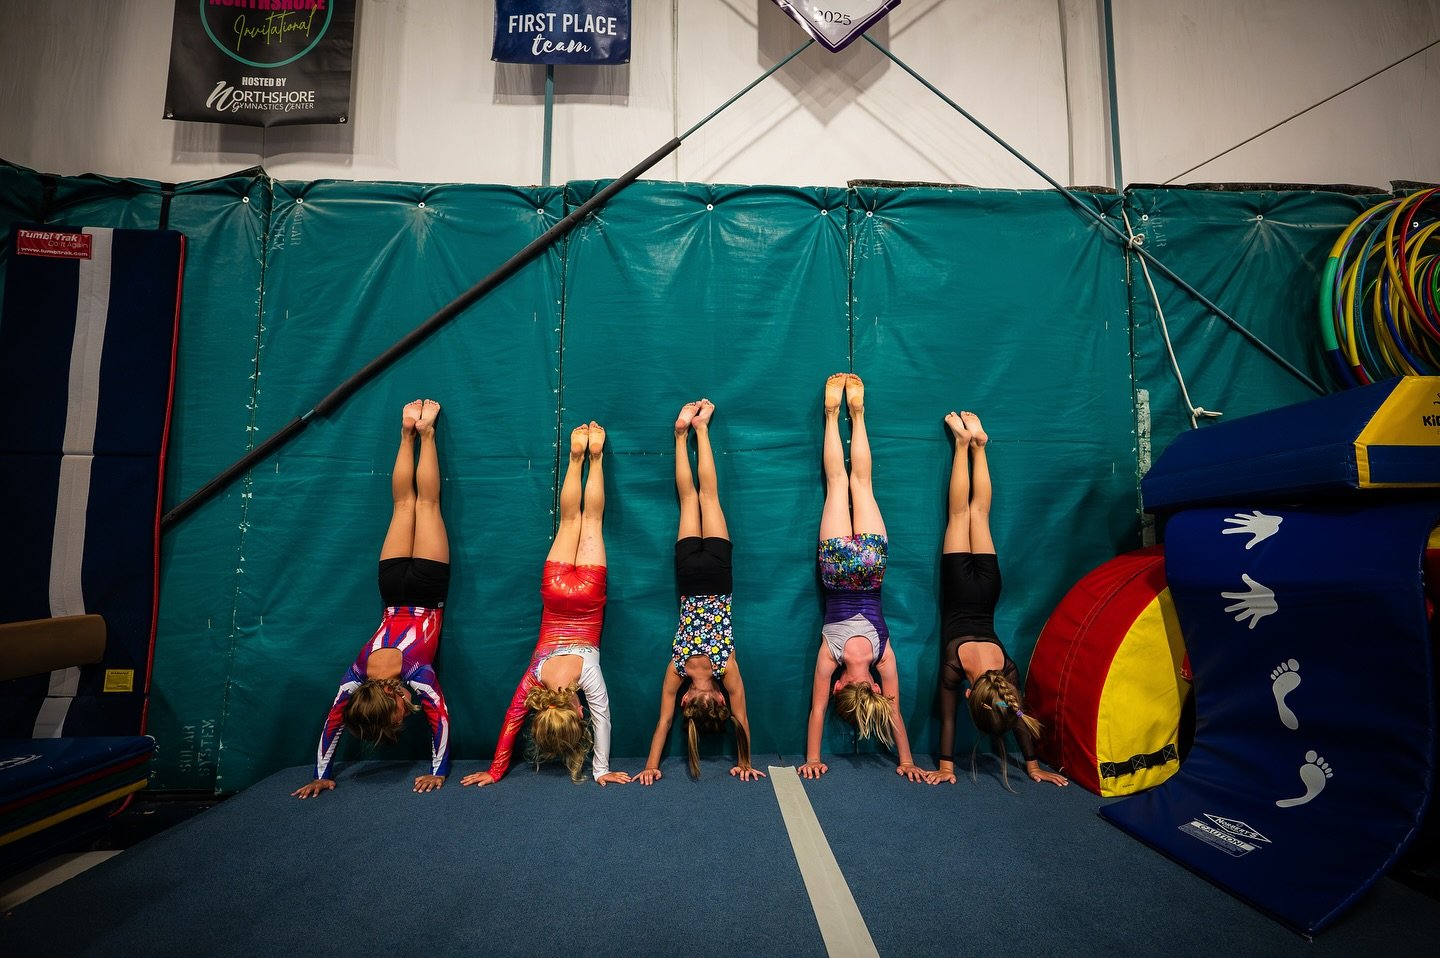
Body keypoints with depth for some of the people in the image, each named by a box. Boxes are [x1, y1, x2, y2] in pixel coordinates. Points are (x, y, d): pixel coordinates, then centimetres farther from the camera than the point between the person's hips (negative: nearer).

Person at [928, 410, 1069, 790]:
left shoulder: (1007, 673, -22)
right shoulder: (953, 669, -27)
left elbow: (1020, 718, -8)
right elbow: (947, 717, -16)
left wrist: (1033, 766, -1)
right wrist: (945, 766, -13)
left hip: (983, 591, 0)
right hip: (961, 593, 0)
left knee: (977, 512, 12)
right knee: (961, 514, 10)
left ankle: (976, 445, 19)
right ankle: (964, 443, 14)